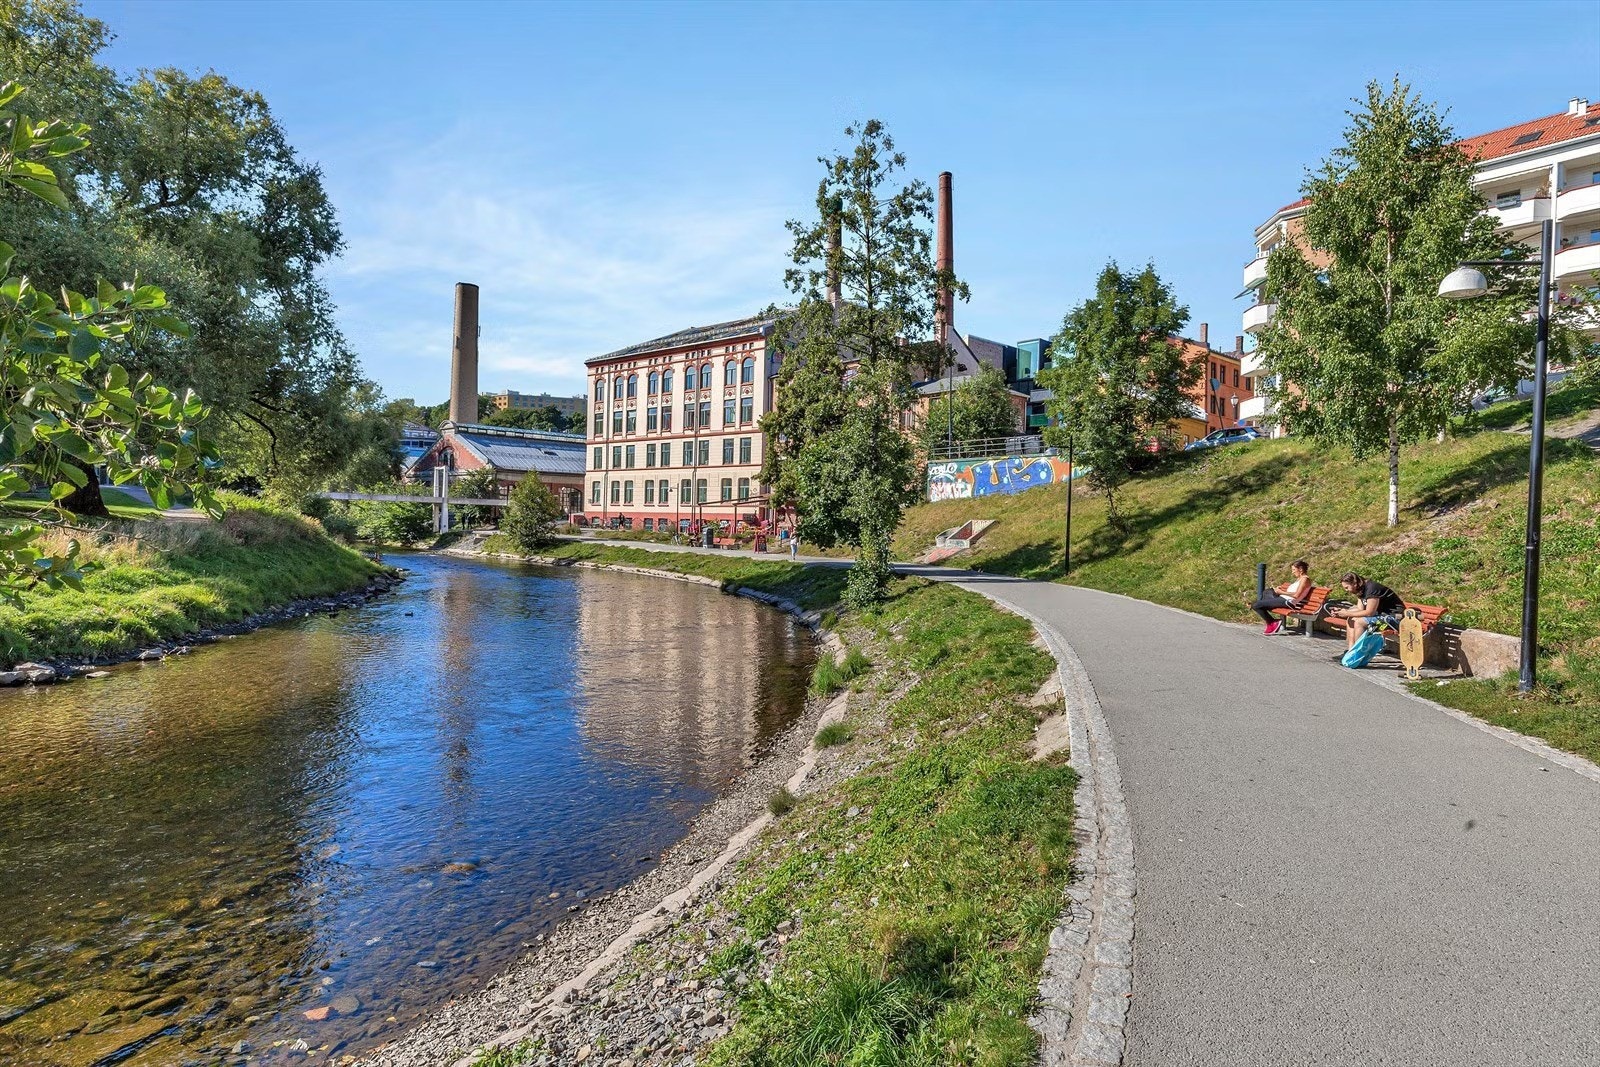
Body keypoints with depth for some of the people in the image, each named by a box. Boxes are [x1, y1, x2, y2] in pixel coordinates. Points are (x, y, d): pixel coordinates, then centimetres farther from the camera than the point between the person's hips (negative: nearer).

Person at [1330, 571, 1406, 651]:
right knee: (1351, 620, 2)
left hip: (1394, 616, -10)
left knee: (1359, 622, -22)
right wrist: (1341, 611, -9)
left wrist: (1347, 613, -19)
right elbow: (1360, 609, 3)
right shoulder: (1361, 590, 6)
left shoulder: (1372, 588, -23)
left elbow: (1369, 612, -25)